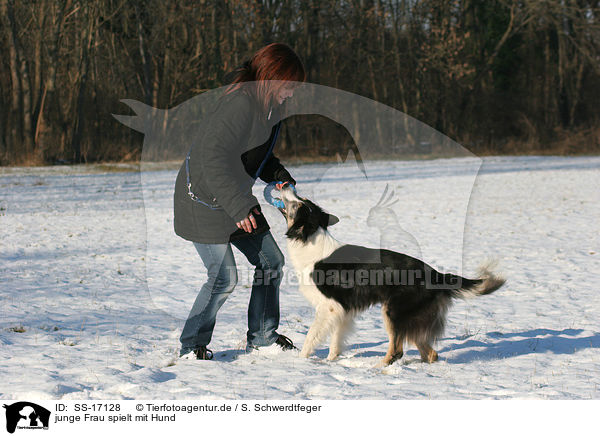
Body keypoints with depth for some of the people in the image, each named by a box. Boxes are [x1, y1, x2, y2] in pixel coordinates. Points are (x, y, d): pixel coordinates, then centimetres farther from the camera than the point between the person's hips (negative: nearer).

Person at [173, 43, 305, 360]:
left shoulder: (269, 106, 5)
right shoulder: (240, 103, -26)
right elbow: (213, 157, -33)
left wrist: (279, 175, 0)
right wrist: (239, 206, -36)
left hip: (235, 200, 10)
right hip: (204, 200, -10)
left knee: (271, 260, 10)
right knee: (224, 277, -11)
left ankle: (261, 337, 24)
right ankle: (192, 345, 8)